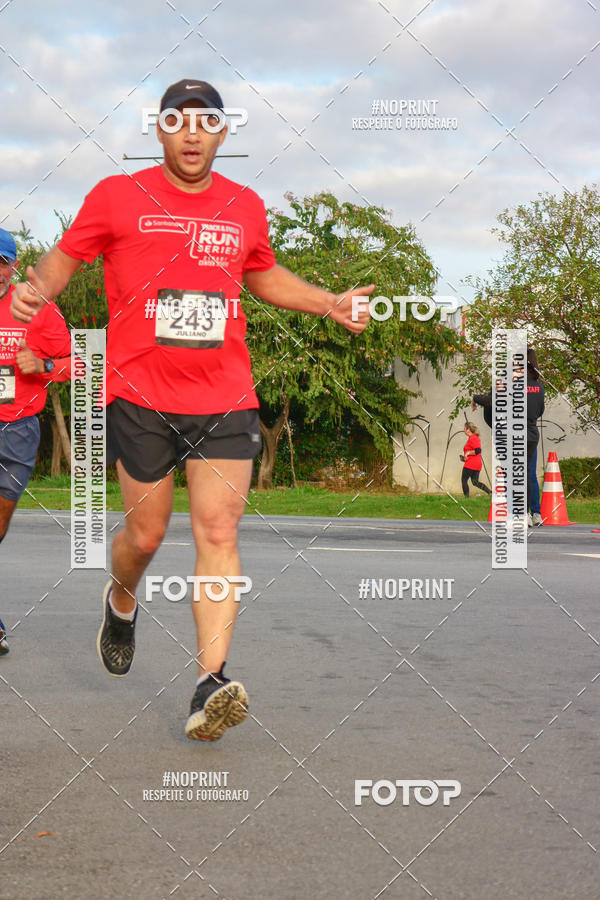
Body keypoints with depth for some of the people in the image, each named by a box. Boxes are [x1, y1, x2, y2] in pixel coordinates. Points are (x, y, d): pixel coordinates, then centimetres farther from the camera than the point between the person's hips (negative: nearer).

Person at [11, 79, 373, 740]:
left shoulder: (245, 206, 12)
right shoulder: (116, 196, 2)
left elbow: (264, 274, 29)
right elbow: (65, 256, 10)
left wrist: (329, 304, 18)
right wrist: (40, 289, -12)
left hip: (225, 399, 2)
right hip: (139, 394, -1)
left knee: (218, 530, -10)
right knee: (146, 532, 5)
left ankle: (211, 684, -14)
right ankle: (122, 601, 41)